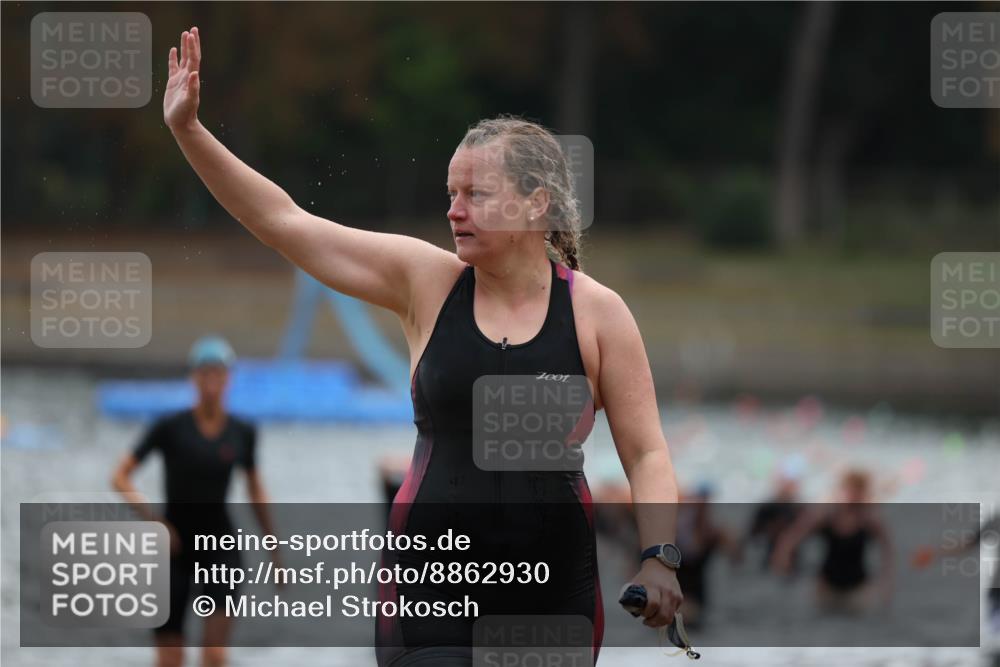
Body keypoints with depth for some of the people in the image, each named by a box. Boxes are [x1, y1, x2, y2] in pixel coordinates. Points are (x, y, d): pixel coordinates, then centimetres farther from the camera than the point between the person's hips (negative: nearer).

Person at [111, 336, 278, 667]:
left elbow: (255, 491, 15)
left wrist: (274, 550, 17)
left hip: (220, 546, 1)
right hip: (175, 547, -1)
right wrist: (152, 519, -18)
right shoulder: (170, 427, -7)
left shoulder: (243, 433, 1)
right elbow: (120, 478, -5)